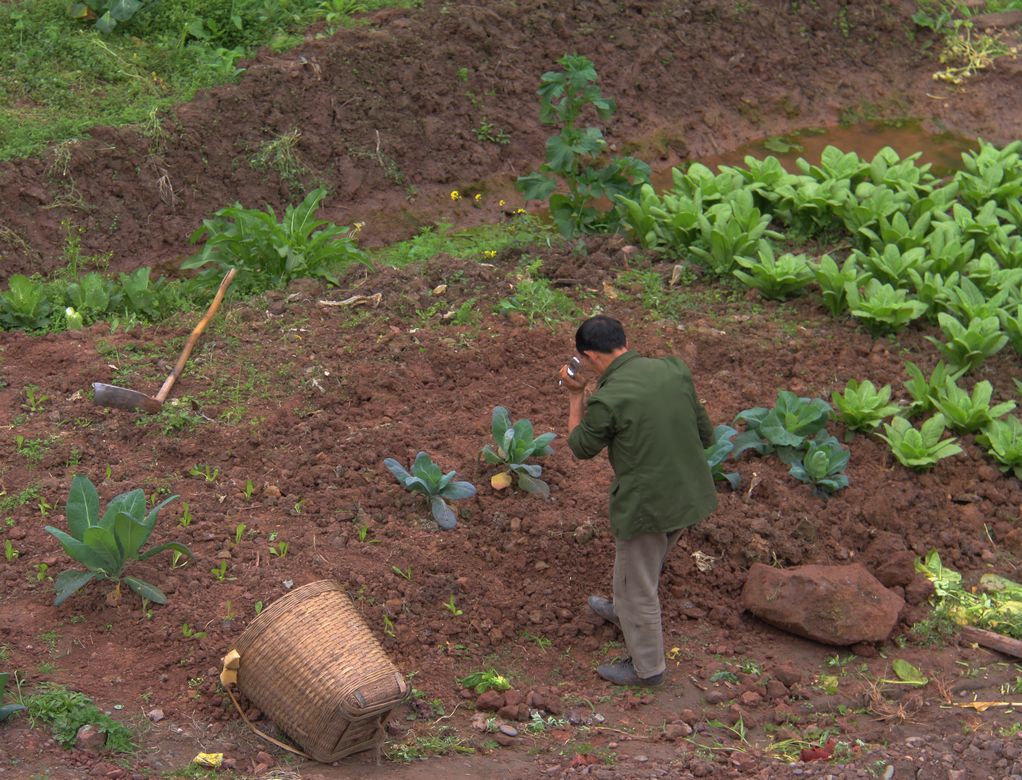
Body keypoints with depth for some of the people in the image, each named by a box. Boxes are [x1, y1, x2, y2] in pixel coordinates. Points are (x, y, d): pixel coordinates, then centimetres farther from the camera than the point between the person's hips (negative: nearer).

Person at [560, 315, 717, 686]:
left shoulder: (606, 401, -23)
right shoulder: (673, 370, -5)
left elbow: (582, 447, -2)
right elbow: (704, 433, 4)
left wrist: (575, 397, 7)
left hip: (646, 505, -7)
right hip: (690, 494, 7)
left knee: (637, 585, 15)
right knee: (647, 564, 32)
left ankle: (647, 667, 31)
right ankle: (624, 613, 57)